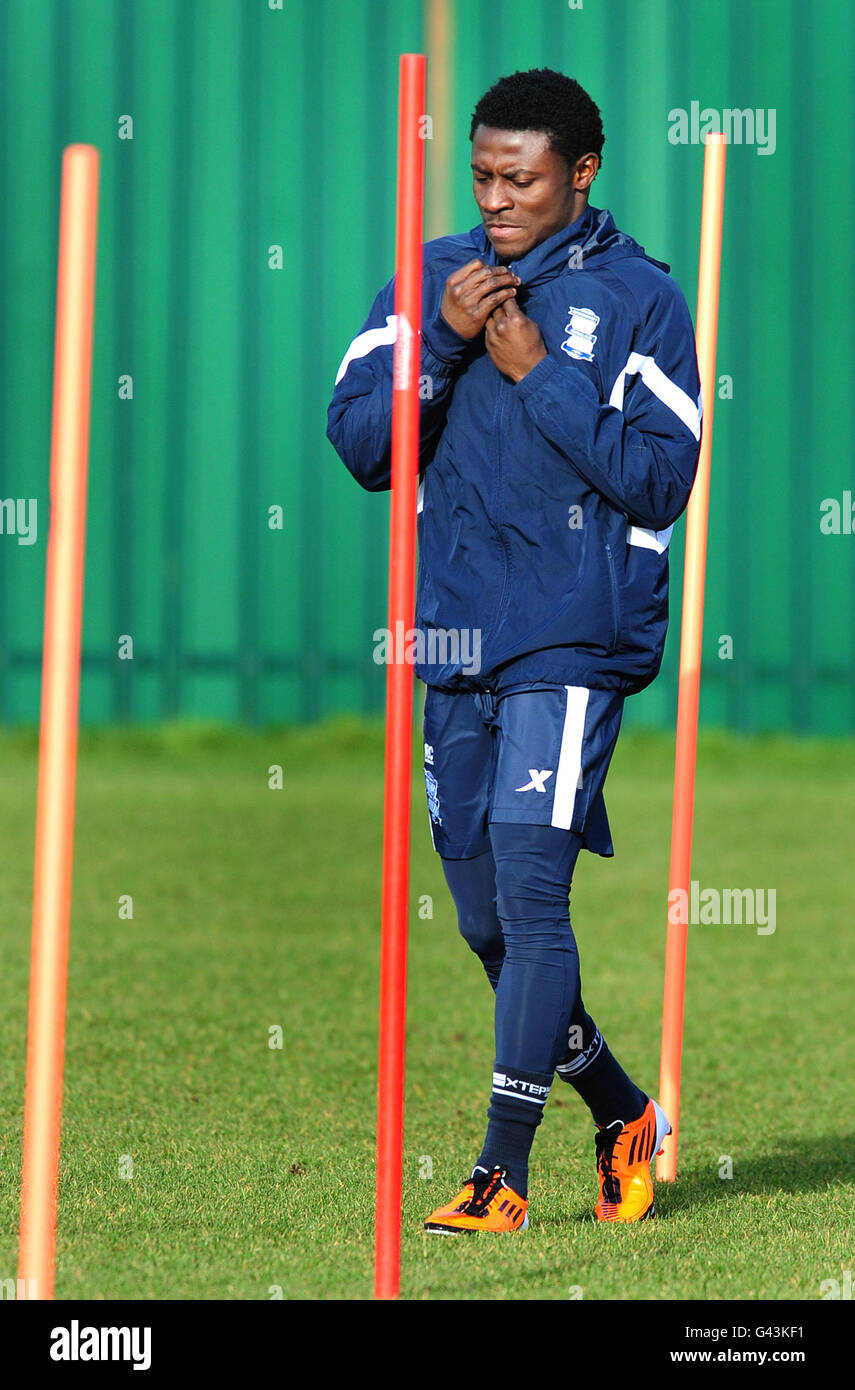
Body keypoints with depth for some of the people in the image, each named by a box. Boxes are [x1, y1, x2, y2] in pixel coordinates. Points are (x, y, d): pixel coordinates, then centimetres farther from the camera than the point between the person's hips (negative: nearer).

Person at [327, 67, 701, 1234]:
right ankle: (625, 1116, 28)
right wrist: (443, 341, -11)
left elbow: (661, 479, -8)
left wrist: (540, 374, -14)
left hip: (574, 643, -5)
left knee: (530, 893, -13)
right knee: (487, 920, 10)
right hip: (454, 636, 5)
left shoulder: (639, 300, -2)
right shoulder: (432, 281, 9)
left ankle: (502, 1173, -9)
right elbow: (358, 442, 3)